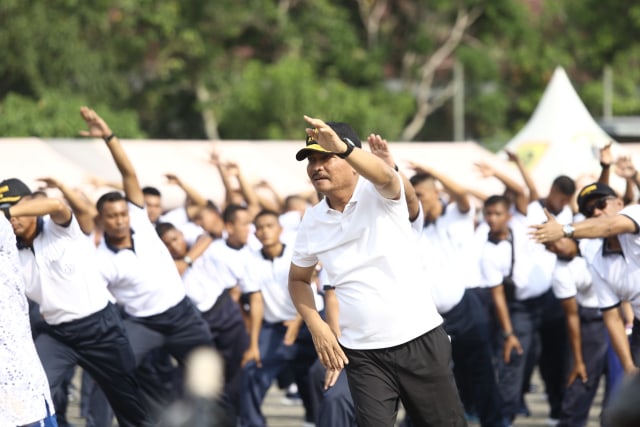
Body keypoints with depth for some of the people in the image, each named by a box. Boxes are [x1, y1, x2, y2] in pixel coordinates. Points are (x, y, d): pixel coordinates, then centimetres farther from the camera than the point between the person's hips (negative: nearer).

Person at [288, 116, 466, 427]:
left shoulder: (380, 194, -9)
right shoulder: (312, 222, 3)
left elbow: (385, 176, -34)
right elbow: (298, 280, 17)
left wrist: (343, 148, -54)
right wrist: (317, 327, -1)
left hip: (421, 340, -3)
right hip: (362, 354, 3)